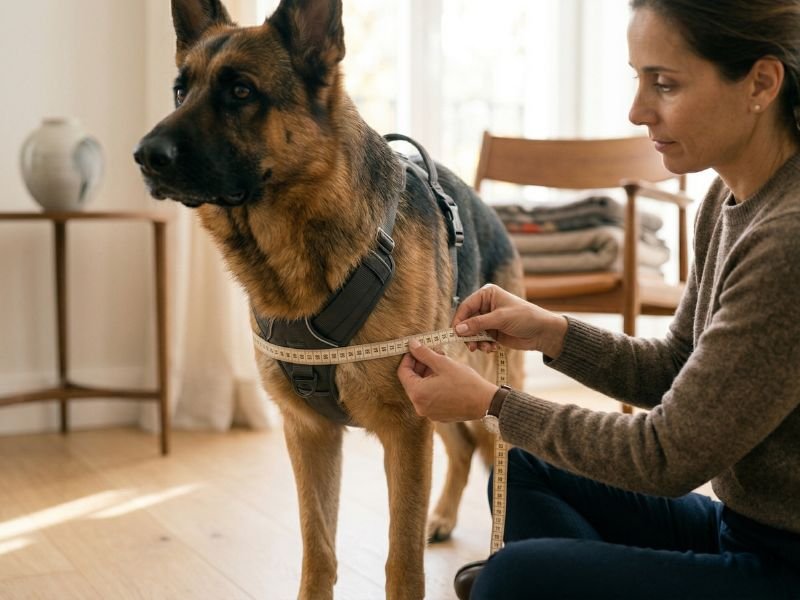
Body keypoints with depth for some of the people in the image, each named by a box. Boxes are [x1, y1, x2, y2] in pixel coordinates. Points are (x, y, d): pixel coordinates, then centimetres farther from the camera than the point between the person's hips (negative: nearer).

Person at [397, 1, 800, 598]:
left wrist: (492, 403, -12)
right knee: (523, 474, 13)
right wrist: (551, 332, -2)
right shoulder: (731, 201, 2)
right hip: (741, 523, 9)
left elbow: (668, 458, -21)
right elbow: (674, 369, 13)